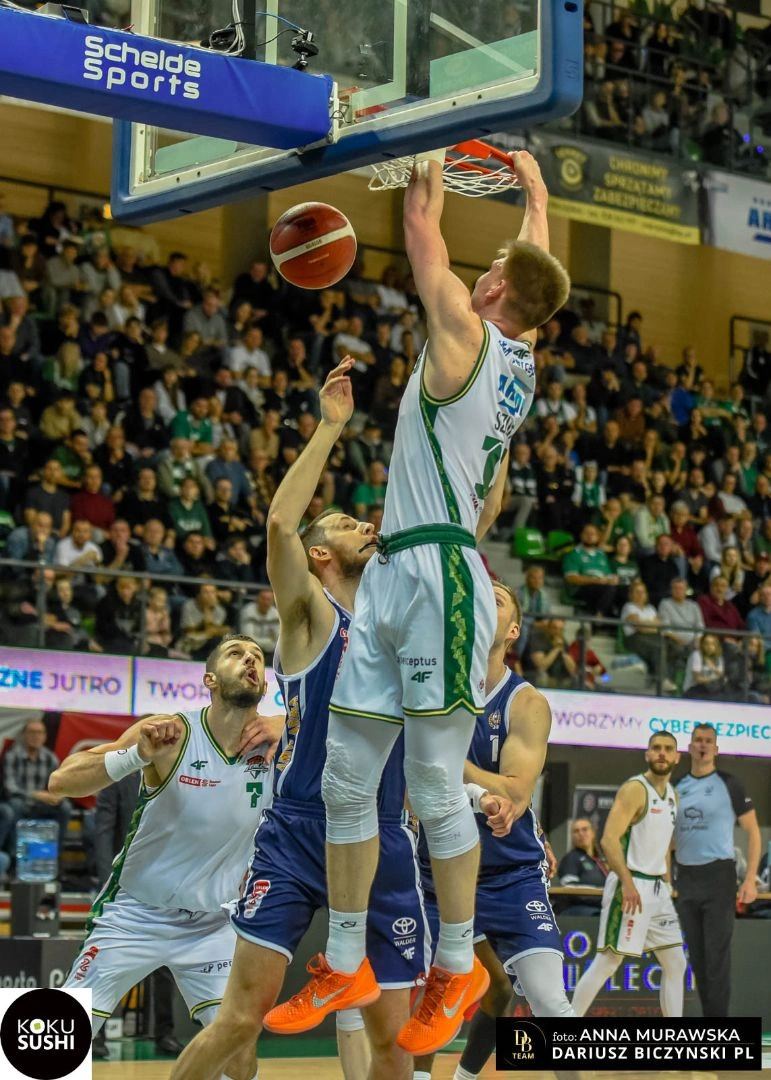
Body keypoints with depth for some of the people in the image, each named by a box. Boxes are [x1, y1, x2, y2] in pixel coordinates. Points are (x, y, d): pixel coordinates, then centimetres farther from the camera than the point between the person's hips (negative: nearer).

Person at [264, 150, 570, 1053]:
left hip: (440, 578, -9)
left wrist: (430, 173, 18)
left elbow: (422, 231, 3)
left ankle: (458, 968, 6)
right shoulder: (521, 358, 15)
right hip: (391, 579, 9)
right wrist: (533, 182, 45)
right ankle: (347, 967, 14)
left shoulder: (466, 332, -6)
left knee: (436, 791, -3)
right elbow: (541, 264, 32)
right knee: (345, 782, 8)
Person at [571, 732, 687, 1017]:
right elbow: (609, 839, -21)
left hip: (658, 889, 9)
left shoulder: (671, 794, 14)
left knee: (675, 964, 8)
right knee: (608, 960, -8)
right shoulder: (634, 789, -12)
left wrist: (667, 884, 17)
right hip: (631, 886, -9)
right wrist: (627, 883, -29)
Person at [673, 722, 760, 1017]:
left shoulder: (728, 785, -4)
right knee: (696, 957, 9)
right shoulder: (678, 787, 11)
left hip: (718, 875, -5)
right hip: (686, 879, 6)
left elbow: (753, 832, -4)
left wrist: (750, 880, -12)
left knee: (716, 957, -8)